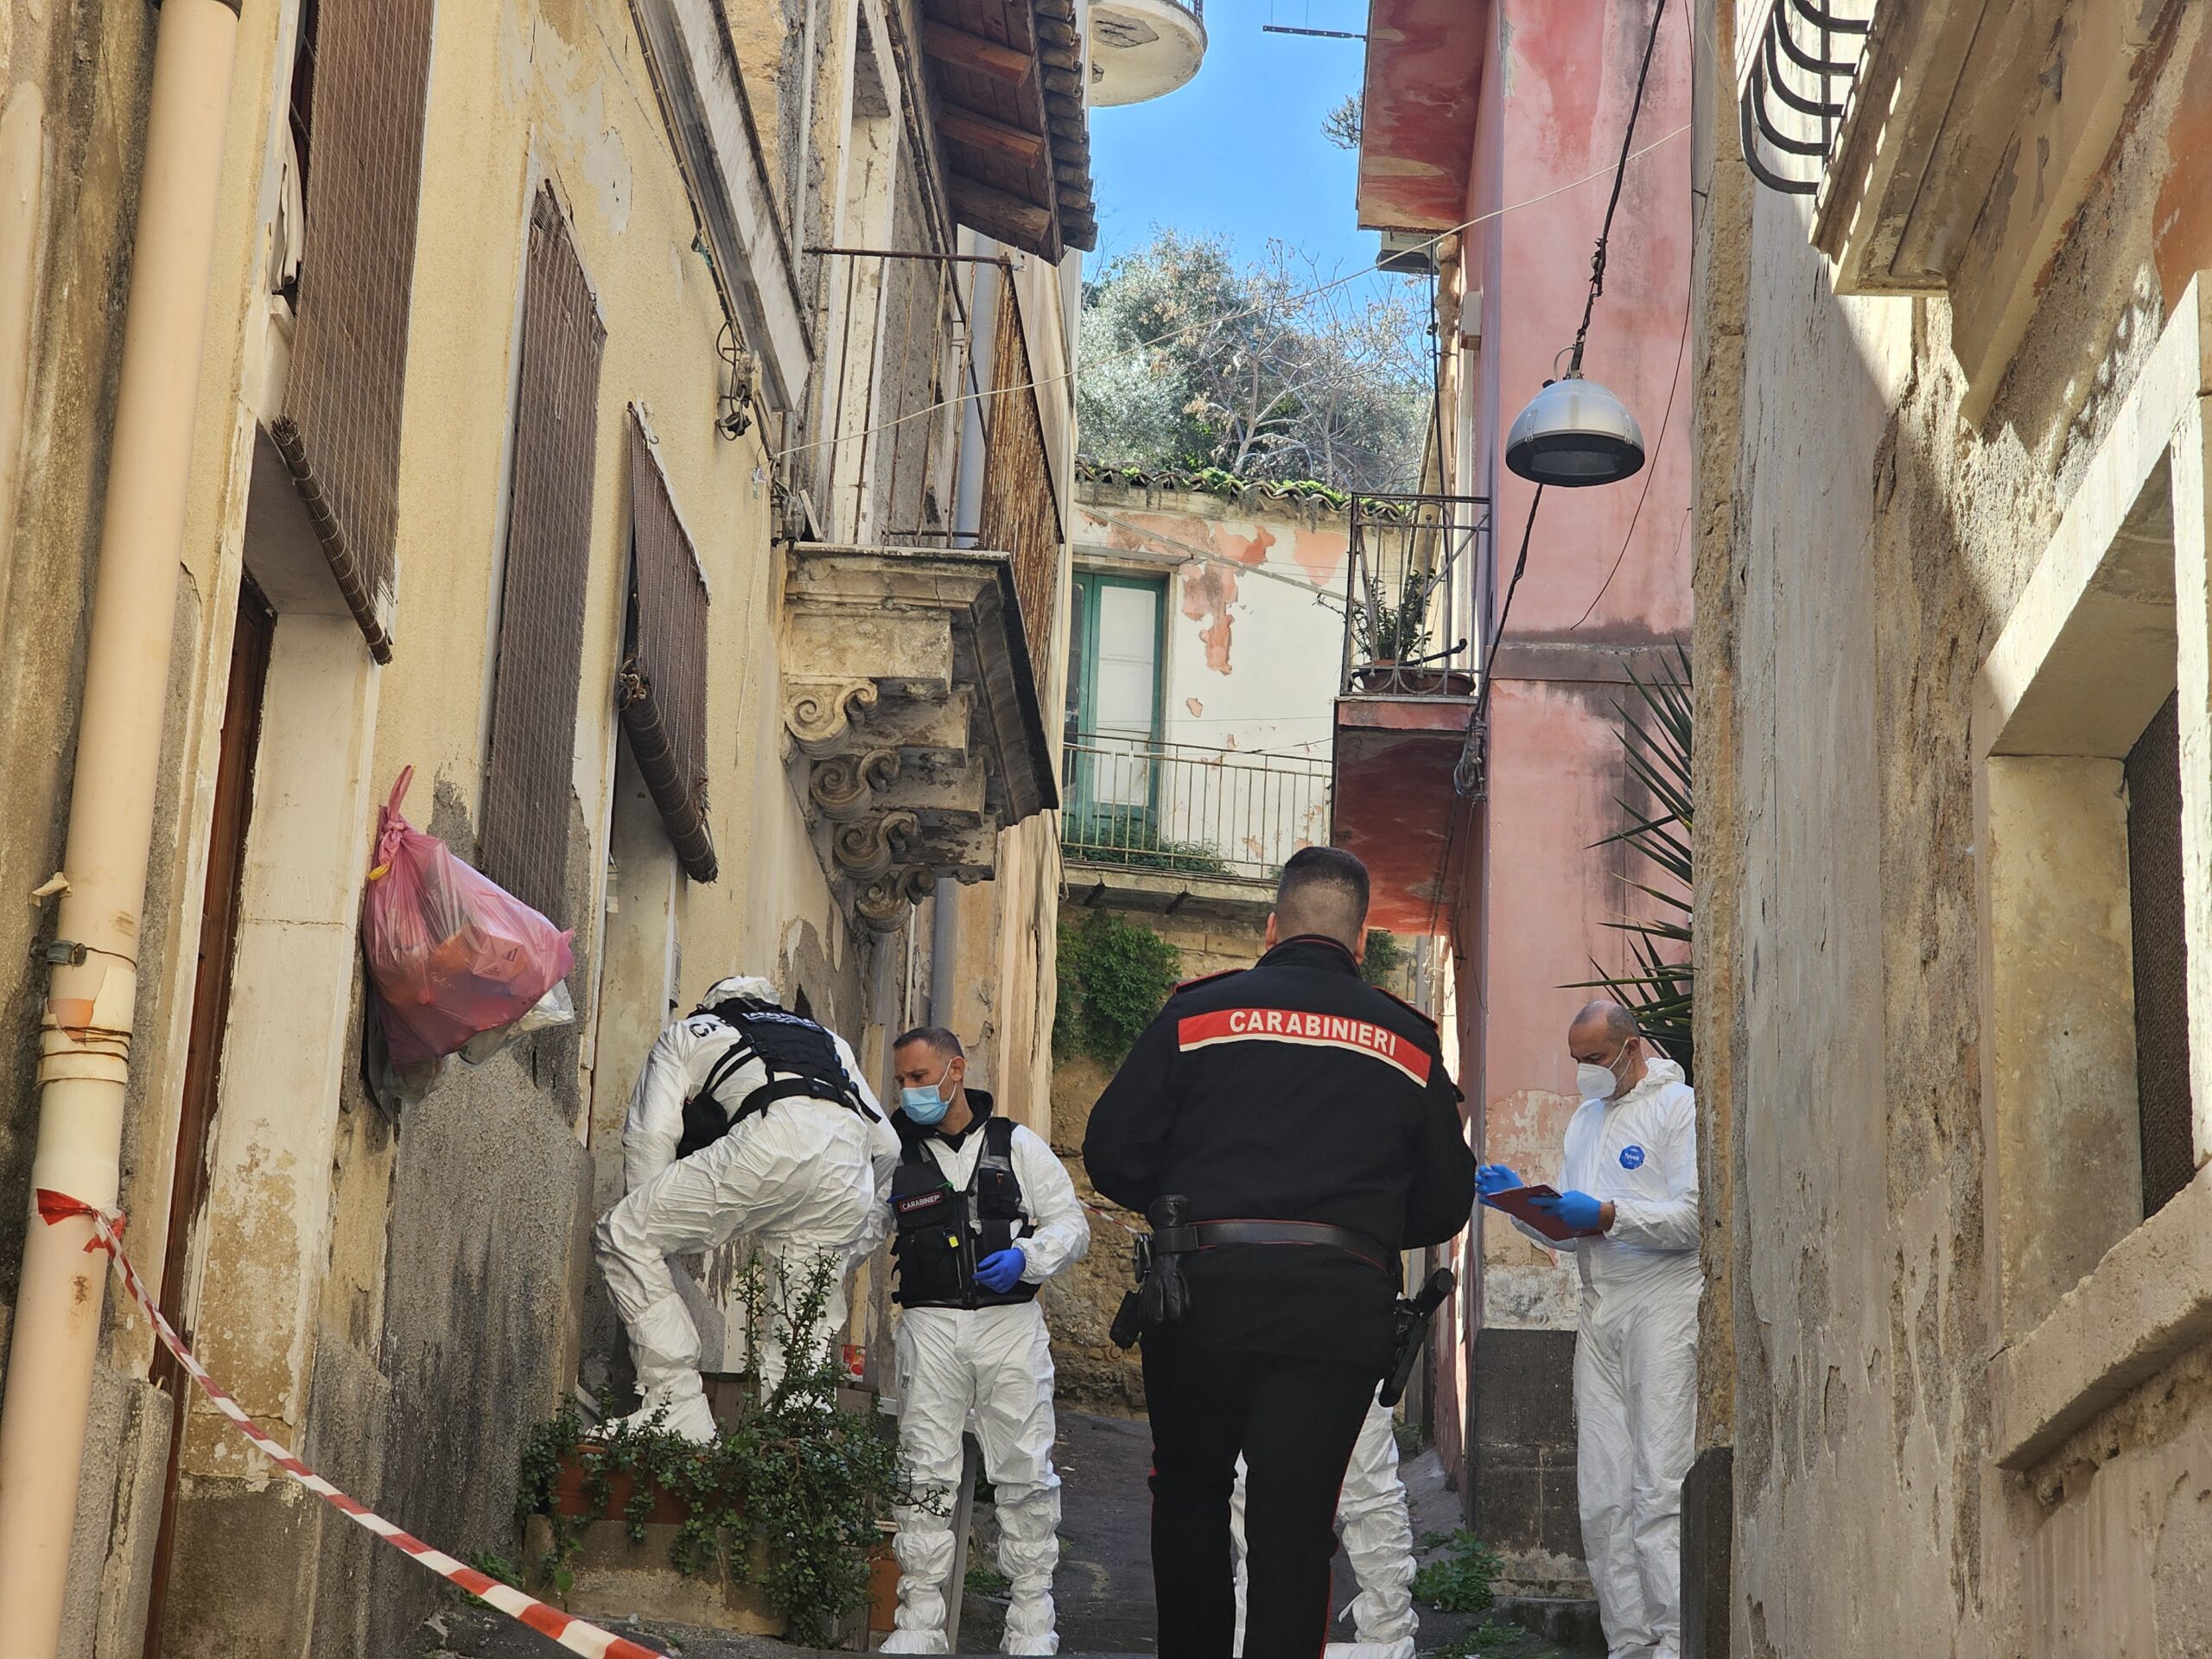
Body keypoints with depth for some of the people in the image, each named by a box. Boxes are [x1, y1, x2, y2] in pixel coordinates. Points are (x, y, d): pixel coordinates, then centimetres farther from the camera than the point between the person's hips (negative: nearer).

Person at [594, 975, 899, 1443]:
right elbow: (885, 1143, 35)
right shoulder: (827, 1039, 43)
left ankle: (677, 1411, -6)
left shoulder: (686, 1034, 32)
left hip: (773, 1142, -5)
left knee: (622, 1236, 1)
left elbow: (650, 1136, 17)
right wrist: (857, 1240, 46)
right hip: (851, 1173, 5)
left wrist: (647, 1223, 25)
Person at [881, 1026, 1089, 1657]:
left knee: (1026, 1473, -1)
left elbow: (1071, 1224, 7)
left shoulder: (1016, 1144, 7)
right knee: (925, 1473, -3)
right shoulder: (894, 1153, 9)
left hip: (1010, 1321, 0)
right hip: (930, 1325, 1)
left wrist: (1026, 1257, -11)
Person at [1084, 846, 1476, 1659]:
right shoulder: (1409, 1041, 11)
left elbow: (1112, 1155, 3)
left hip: (1206, 1289, 0)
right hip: (1340, 1308, 0)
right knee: (1294, 1530, 1)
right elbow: (1445, 1204, 13)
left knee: (1189, 1496, 20)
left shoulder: (1197, 1013, 5)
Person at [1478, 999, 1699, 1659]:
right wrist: (1520, 1202, 5)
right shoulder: (1584, 1120, 22)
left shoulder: (1678, 1106, -2)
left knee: (1658, 1490, -12)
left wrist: (1608, 1215, -19)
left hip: (1662, 1308, -7)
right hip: (1598, 1316, 7)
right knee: (1602, 1497, 4)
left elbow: (1695, 1216, -12)